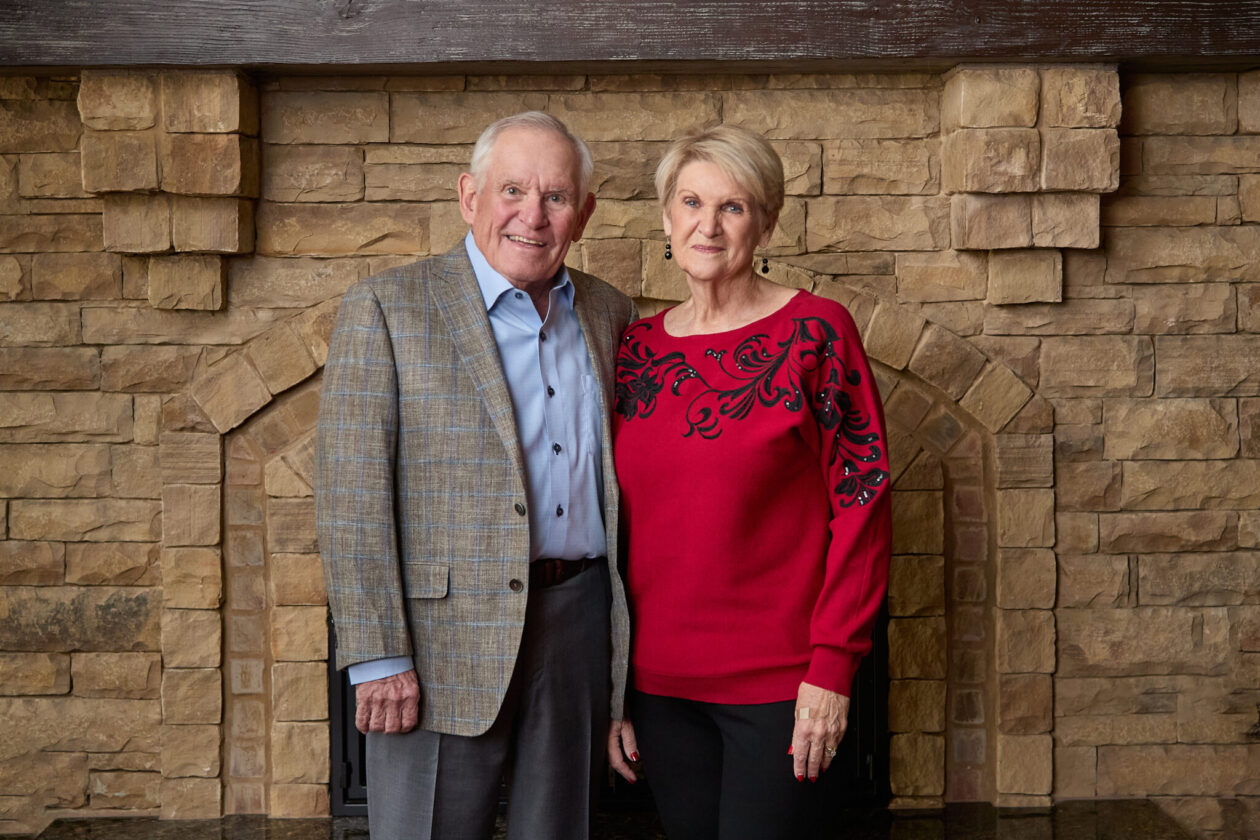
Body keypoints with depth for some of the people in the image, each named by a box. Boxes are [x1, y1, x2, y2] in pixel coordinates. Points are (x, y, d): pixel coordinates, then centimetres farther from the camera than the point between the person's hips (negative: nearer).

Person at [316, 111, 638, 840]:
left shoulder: (610, 315, 10)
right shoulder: (387, 309, -5)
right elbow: (352, 494, -10)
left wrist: (627, 639, 10)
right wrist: (377, 658, -15)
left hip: (580, 627, 5)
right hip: (445, 644, -4)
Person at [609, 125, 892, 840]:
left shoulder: (816, 332, -7)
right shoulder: (636, 349, 7)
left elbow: (861, 501, -8)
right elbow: (619, 521, 11)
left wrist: (833, 666, -13)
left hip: (777, 683, -4)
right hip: (660, 680, 5)